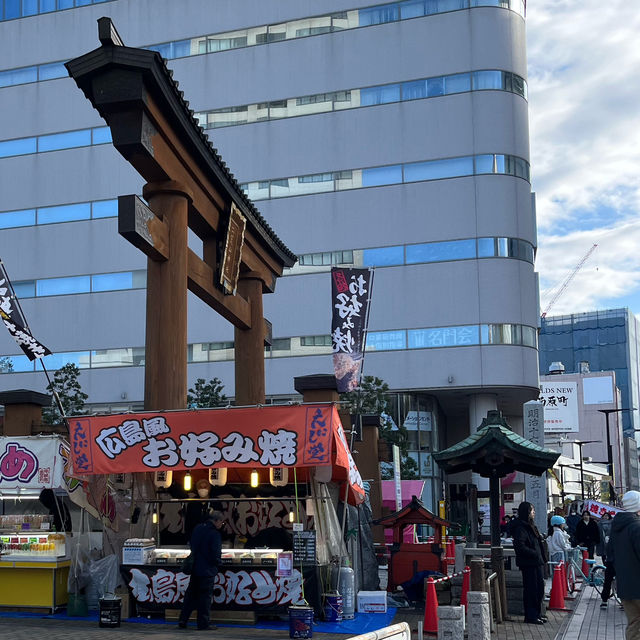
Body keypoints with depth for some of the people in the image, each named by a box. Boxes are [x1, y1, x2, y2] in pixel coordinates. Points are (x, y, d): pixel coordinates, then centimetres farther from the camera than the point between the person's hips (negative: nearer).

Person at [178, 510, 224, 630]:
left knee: (191, 594, 15)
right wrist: (217, 563, 0)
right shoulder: (214, 534, -18)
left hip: (195, 568, 7)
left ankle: (183, 620, 16)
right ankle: (203, 623, 8)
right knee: (205, 595, 3)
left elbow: (191, 544, 17)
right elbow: (216, 554, -19)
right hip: (208, 570, -7)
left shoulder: (197, 528, 6)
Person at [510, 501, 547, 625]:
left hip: (536, 562, 10)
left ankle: (537, 614, 23)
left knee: (539, 588, 13)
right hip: (528, 564, -10)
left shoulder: (530, 526, 17)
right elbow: (520, 546, -22)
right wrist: (535, 554, -18)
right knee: (531, 589, -5)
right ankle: (530, 616, 3)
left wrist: (542, 555, 13)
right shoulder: (520, 527, -15)